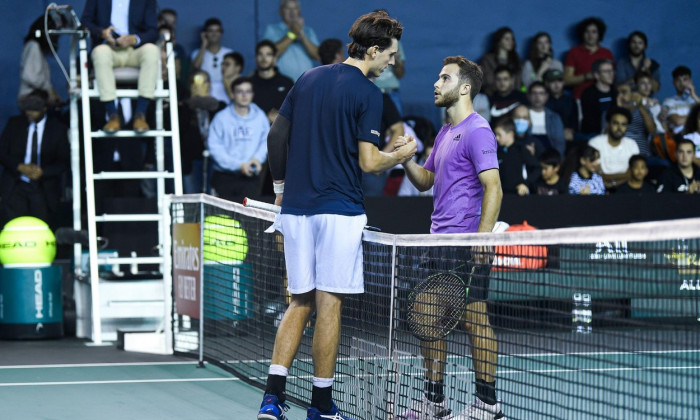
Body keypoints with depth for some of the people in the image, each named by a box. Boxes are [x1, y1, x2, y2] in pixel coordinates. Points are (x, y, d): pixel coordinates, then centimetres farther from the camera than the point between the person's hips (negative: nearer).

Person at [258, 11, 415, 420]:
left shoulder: (308, 79, 10)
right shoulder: (368, 93, -9)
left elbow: (276, 136, 13)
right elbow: (369, 161, -14)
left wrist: (281, 186, 23)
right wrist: (403, 154, 5)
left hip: (296, 207, 6)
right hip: (339, 209, -6)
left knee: (300, 302, 11)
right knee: (329, 305, 0)